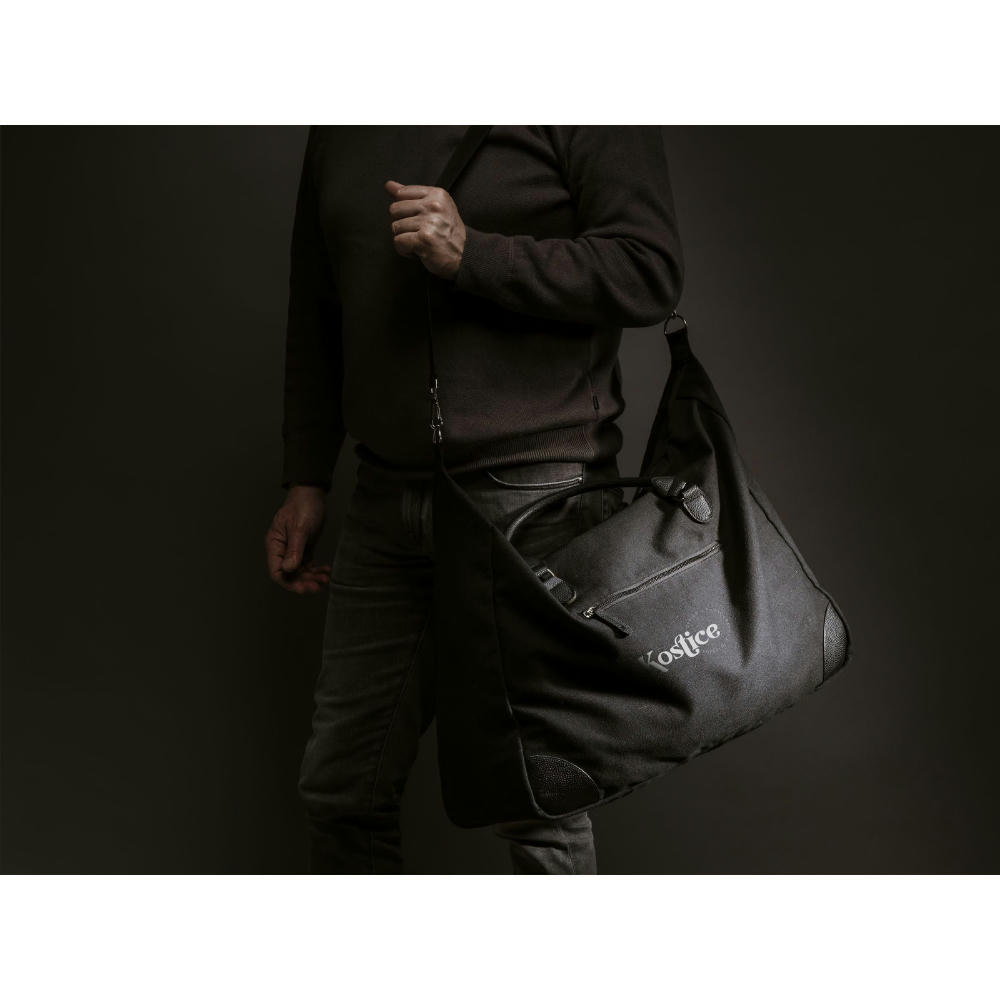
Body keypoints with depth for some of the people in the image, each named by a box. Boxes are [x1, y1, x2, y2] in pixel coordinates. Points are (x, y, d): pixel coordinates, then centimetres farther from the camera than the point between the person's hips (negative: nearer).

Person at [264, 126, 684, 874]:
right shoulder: (338, 132, 16)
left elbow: (651, 270, -11)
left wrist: (471, 254, -17)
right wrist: (306, 481, 17)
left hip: (534, 500, -6)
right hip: (387, 501, 6)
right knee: (341, 788, 12)